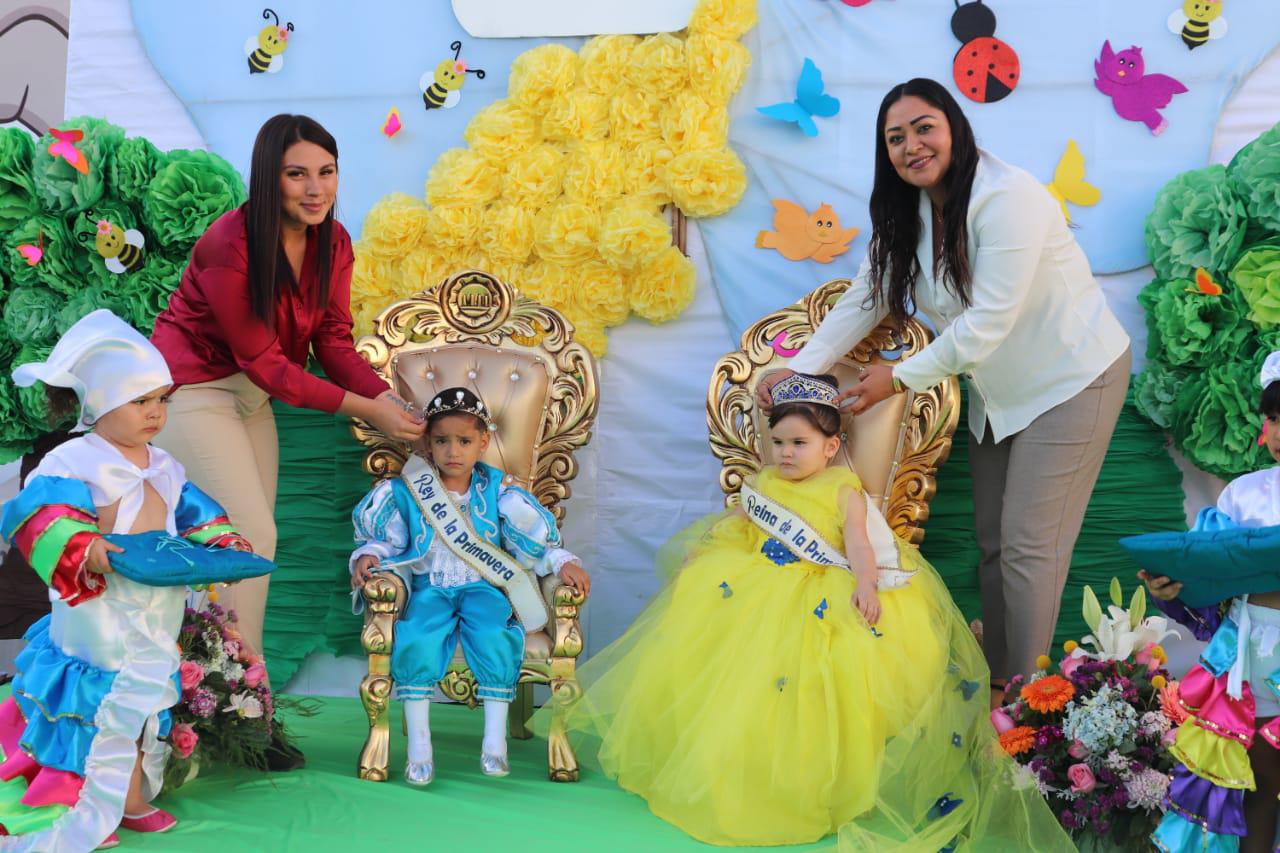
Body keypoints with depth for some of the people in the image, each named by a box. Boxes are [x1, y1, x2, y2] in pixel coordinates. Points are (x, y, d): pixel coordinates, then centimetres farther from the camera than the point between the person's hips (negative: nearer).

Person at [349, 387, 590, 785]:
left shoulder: (496, 492, 3)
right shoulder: (408, 492, 4)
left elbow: (535, 542, 3)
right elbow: (386, 539, 10)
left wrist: (562, 562, -13)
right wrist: (368, 556, -11)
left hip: (483, 587, 0)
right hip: (429, 588, 0)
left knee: (493, 635, -30)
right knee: (416, 637, -30)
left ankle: (495, 738, -18)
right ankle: (418, 743, -19)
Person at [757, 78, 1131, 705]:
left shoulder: (1007, 199, -27)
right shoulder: (908, 211, -1)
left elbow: (988, 322, -27)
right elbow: (864, 297, 2)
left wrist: (901, 378, -19)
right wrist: (800, 367, -8)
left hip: (1070, 381, -8)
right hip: (997, 389, 8)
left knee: (1028, 545, -7)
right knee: (991, 541, 11)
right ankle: (993, 674, 24)